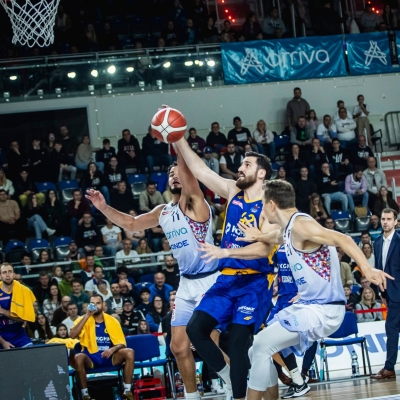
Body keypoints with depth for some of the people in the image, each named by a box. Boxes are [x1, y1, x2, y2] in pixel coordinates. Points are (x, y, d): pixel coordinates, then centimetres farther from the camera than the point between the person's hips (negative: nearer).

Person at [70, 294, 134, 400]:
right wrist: (87, 316, -18)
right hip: (90, 358, -2)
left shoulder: (112, 321, 5)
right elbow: (72, 335, -18)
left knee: (129, 352, -24)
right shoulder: (84, 320, 1)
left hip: (109, 357, 2)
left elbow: (122, 343, 4)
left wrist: (113, 349, -20)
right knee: (78, 357, -35)